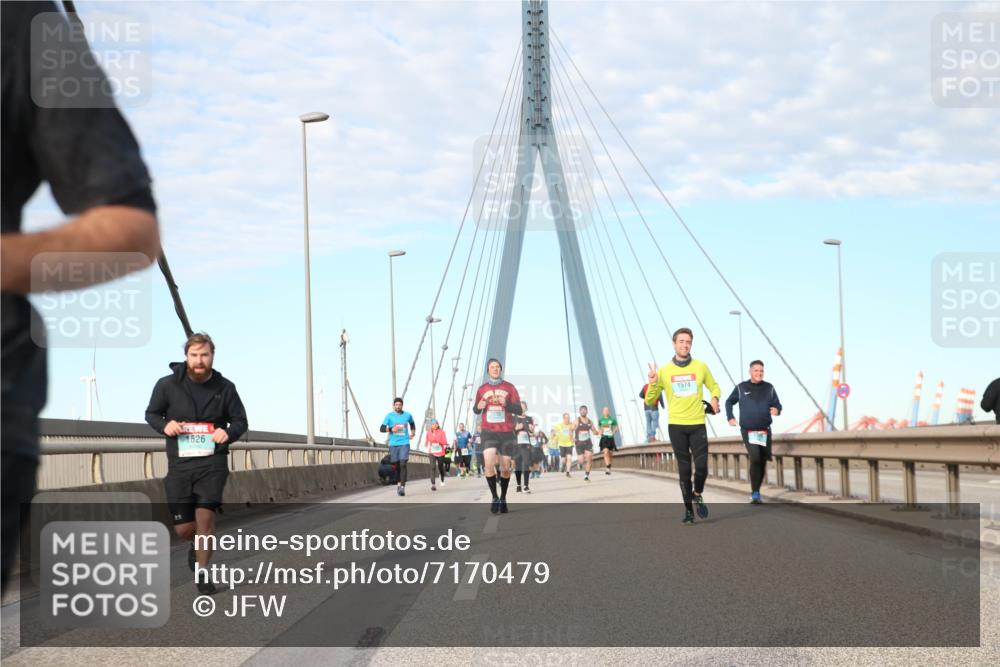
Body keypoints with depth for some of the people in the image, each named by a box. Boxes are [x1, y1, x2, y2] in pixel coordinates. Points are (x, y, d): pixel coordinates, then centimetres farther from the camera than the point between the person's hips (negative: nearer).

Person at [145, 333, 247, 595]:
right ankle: (198, 545, 39)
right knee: (183, 528, 2)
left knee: (205, 514, -14)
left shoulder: (224, 388, -1)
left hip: (212, 462, -1)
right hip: (179, 464, 1)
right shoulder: (168, 385, -4)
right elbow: (151, 414, 11)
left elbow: (240, 421, 11)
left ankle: (202, 573, 3)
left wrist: (228, 432, -12)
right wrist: (164, 425, -11)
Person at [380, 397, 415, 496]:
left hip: (404, 443, 0)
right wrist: (391, 429, -19)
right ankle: (398, 483, 27)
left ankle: (403, 487, -19)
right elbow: (381, 428, -4)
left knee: (403, 464, -14)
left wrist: (412, 433, 17)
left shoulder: (407, 415, 7)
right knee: (396, 465, 6)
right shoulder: (389, 416, 1)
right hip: (393, 444, 0)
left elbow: (412, 423, 29)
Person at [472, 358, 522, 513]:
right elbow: (476, 410, 17)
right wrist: (478, 407, -7)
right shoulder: (482, 389, 8)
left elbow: (518, 410, -1)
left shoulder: (509, 388, 3)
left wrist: (506, 404, -20)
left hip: (506, 432, 0)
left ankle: (503, 499, 20)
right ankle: (494, 497, -8)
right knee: (489, 464, -20)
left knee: (505, 468, 4)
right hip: (488, 432, 0)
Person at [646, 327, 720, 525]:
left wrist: (715, 398, -3)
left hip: (698, 425, 0)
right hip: (676, 426, 0)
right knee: (684, 470, 2)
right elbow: (650, 401, 4)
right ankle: (688, 510, 12)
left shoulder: (701, 367, 2)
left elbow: (714, 386, 19)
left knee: (702, 466, -9)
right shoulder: (664, 371, 1)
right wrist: (653, 384, -15)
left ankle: (697, 495, 21)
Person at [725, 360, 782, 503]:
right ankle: (755, 493, -15)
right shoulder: (741, 388, 3)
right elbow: (729, 402, 16)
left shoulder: (769, 388, 6)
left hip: (765, 431, 3)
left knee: (762, 462, 7)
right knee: (755, 458, -20)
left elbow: (777, 404, 8)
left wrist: (777, 410, -15)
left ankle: (756, 492, 22)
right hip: (748, 431, -3)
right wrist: (730, 417, 4)